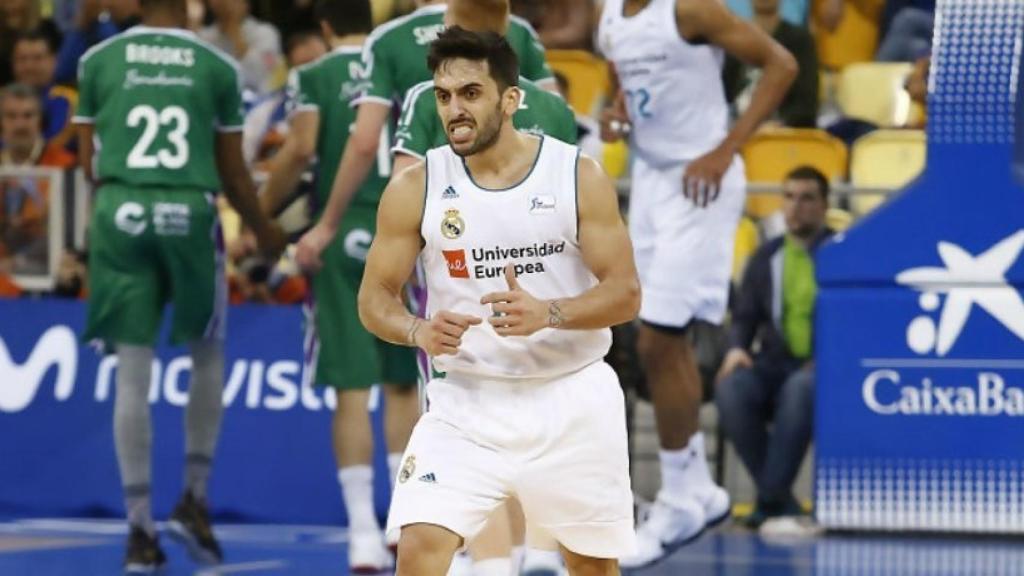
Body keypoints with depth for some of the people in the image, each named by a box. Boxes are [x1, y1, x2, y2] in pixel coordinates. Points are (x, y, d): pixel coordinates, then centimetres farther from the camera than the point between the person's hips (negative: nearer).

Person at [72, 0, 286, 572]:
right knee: (207, 359, 19)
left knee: (133, 375, 4)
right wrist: (265, 231, 27)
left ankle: (141, 530, 4)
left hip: (120, 214, 1)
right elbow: (233, 174, 9)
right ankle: (195, 500, 14)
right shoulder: (219, 67, 3)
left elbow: (90, 164, 12)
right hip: (190, 215, -1)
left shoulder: (98, 62, 5)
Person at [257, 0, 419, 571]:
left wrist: (261, 213, -1)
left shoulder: (312, 77, 1)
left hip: (343, 233, -2)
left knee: (352, 388, -1)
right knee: (402, 382, 12)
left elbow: (302, 149, -11)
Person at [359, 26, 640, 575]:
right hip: (467, 404, 0)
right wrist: (417, 331, -23)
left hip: (573, 401, 0)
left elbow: (625, 294, -8)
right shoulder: (415, 188, -5)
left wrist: (547, 314, -28)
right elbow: (374, 297, 0)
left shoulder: (579, 175, -7)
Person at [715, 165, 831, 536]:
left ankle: (770, 501, -31)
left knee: (801, 388, -39)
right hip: (775, 364, 4)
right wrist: (737, 348, -4)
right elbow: (745, 317, 18)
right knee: (731, 388, -30)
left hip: (822, 368, -4)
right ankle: (782, 503, -22)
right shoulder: (765, 258, 19)